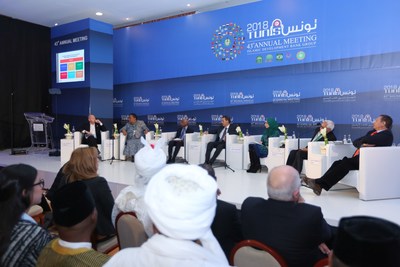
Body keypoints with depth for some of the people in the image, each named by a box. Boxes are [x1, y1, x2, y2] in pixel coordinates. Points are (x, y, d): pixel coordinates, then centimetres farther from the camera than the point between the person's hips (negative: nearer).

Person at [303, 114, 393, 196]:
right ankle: (319, 185, -26)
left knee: (346, 162, -27)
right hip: (358, 159, 8)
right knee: (338, 163, -15)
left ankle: (319, 183, -32)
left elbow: (368, 140, -18)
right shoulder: (372, 132, 26)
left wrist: (362, 142, 4)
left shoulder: (387, 134, -1)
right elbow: (355, 142, 14)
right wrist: (362, 144, -7)